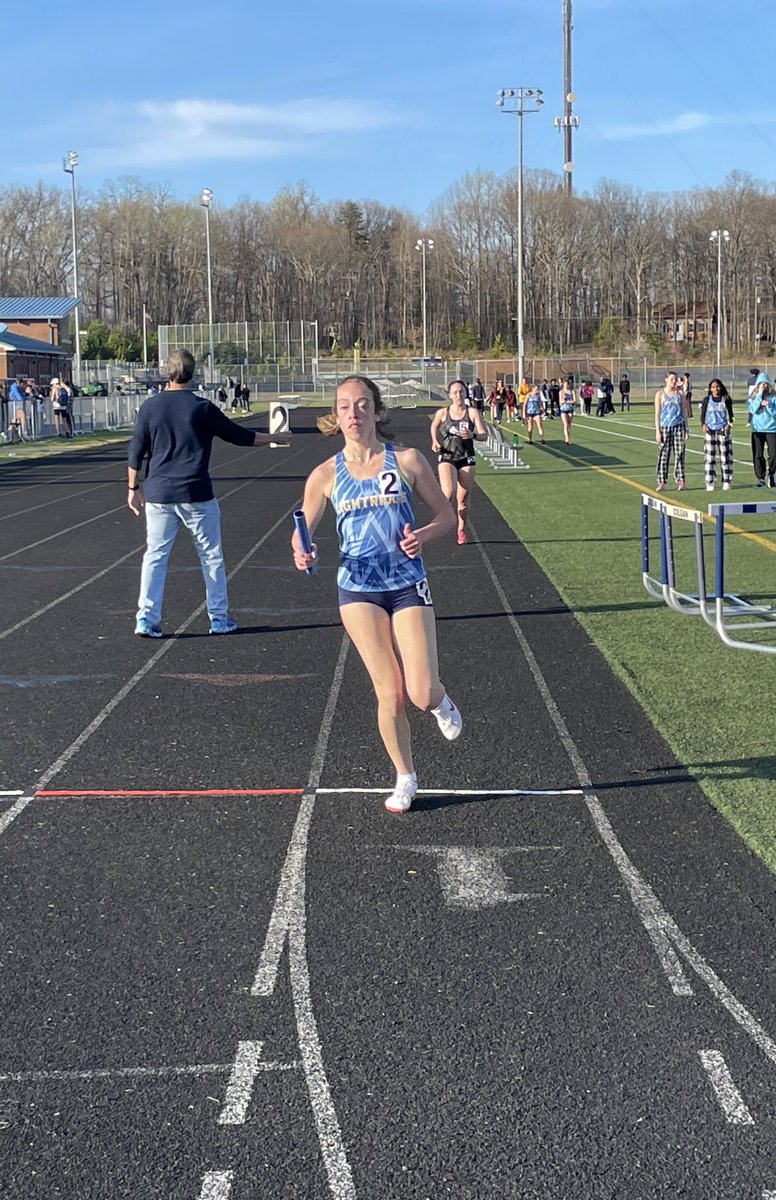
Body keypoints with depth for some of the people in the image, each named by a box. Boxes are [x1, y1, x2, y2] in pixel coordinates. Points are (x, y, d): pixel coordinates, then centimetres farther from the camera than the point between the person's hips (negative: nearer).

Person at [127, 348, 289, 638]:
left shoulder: (150, 407, 1)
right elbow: (239, 436, 3)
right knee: (211, 556, 10)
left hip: (158, 495, 2)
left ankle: (146, 618, 1)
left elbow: (136, 452, 4)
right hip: (196, 494, -2)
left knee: (155, 556, 7)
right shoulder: (202, 408, -5)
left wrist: (133, 488, 15)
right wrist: (273, 438, 18)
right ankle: (219, 618, 15)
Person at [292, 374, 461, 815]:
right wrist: (304, 553, -15)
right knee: (390, 694, -1)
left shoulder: (407, 461, -2)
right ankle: (405, 779, 19)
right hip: (358, 590, 1)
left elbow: (447, 516, 5)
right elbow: (302, 533, 7)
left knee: (421, 694, -8)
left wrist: (423, 536, -15)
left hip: (409, 585, -1)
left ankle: (442, 702, 31)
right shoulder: (326, 475, 0)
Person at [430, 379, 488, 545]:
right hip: (447, 458, -1)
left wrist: (472, 435, -27)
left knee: (463, 498, 7)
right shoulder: (443, 413, -1)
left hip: (467, 458, 1)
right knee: (449, 493, -23)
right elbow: (434, 427, 20)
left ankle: (461, 530, 27)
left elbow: (484, 436, -8)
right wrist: (435, 441, 4)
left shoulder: (472, 412, -4)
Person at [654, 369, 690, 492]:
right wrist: (657, 431, -5)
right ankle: (662, 482, 3)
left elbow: (684, 412, 12)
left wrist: (686, 430, 8)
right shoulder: (660, 394, 1)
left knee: (679, 454, 1)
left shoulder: (679, 394, 8)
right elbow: (657, 414, 0)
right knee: (664, 455, -2)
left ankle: (681, 481, 4)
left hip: (679, 426, 2)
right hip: (665, 427, -2)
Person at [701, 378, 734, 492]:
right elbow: (703, 414, 6)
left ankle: (726, 482, 9)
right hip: (710, 430, 0)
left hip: (723, 430, 1)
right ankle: (710, 483, 0)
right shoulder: (707, 400, 3)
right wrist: (703, 424, -11)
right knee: (709, 457, -3)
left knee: (725, 456, 1)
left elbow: (730, 414, 9)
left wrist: (729, 424, -9)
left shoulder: (726, 399, 4)